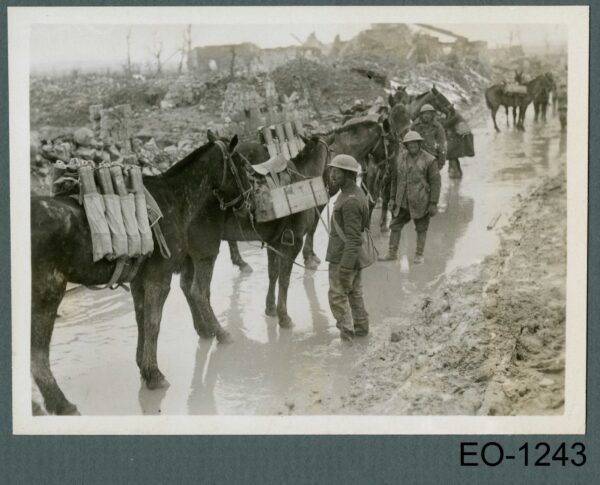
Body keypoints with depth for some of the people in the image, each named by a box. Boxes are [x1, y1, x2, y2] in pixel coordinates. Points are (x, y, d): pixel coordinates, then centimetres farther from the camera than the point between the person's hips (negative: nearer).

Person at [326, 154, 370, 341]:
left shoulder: (350, 202, -26)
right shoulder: (355, 193, 7)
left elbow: (353, 239, -27)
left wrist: (345, 268, -26)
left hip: (343, 259, -10)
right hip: (354, 257, 10)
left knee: (337, 295, 2)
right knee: (354, 292, 20)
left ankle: (347, 331, 10)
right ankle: (361, 327, 31)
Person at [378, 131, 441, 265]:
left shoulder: (429, 160, -11)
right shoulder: (400, 158, 3)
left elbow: (436, 182, -10)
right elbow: (395, 179, 11)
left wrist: (433, 204, -12)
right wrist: (392, 198, 9)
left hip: (420, 201, -4)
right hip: (402, 201, 4)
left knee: (421, 228, 9)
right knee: (395, 225, 5)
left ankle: (419, 255, 22)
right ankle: (392, 253, 16)